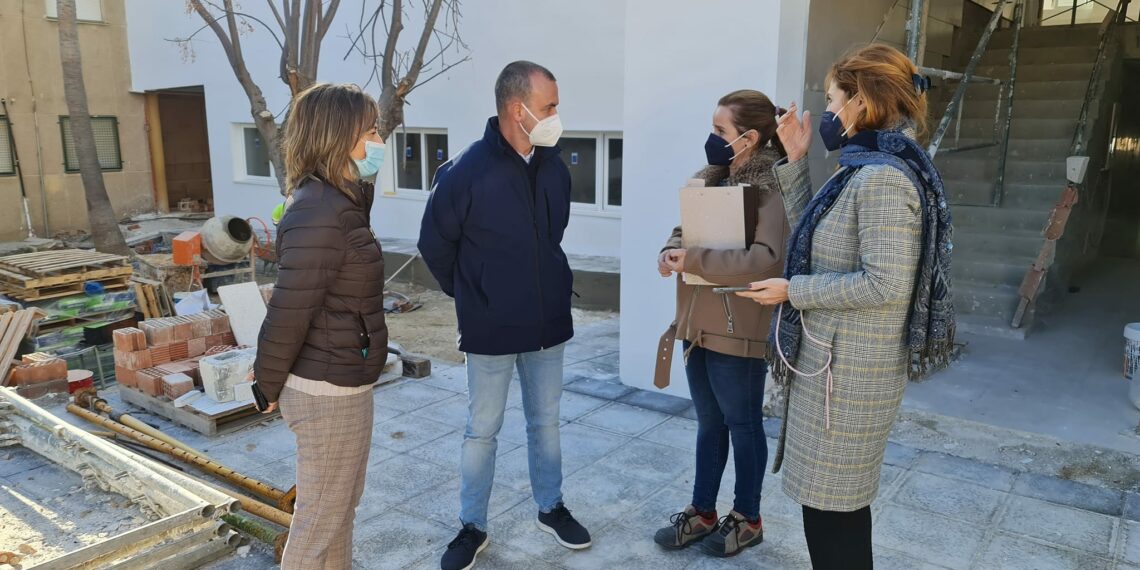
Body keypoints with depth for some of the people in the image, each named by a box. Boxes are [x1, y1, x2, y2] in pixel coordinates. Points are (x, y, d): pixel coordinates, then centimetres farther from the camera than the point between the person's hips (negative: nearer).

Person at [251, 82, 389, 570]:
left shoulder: (336, 200, 7)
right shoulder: (320, 215, -24)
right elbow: (289, 309, -21)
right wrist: (270, 384, -11)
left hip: (341, 383, 10)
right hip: (330, 390, -10)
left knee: (342, 504, 24)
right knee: (320, 516, 8)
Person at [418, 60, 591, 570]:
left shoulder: (555, 168, -2)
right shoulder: (466, 171, -17)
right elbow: (435, 245, -4)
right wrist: (472, 297, 5)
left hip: (548, 323, 4)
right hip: (490, 330, -4)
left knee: (545, 422, 18)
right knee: (482, 431, 10)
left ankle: (551, 508, 37)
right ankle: (472, 527, 27)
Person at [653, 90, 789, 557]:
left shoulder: (773, 189, -15)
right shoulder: (713, 179, 9)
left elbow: (763, 261, -27)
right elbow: (685, 229, 15)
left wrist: (692, 258, -24)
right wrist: (671, 252, -8)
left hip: (738, 330, -7)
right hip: (699, 322, 7)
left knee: (743, 424, 10)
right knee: (709, 423, 18)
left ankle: (747, 519, 29)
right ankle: (703, 513, 32)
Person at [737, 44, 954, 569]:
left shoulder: (883, 177, -20)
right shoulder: (865, 172, 12)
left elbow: (886, 284, -26)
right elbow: (810, 237, 16)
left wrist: (792, 290, -17)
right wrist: (795, 160, 11)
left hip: (847, 369, -10)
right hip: (839, 361, 10)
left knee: (829, 509, 3)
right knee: (841, 503, 21)